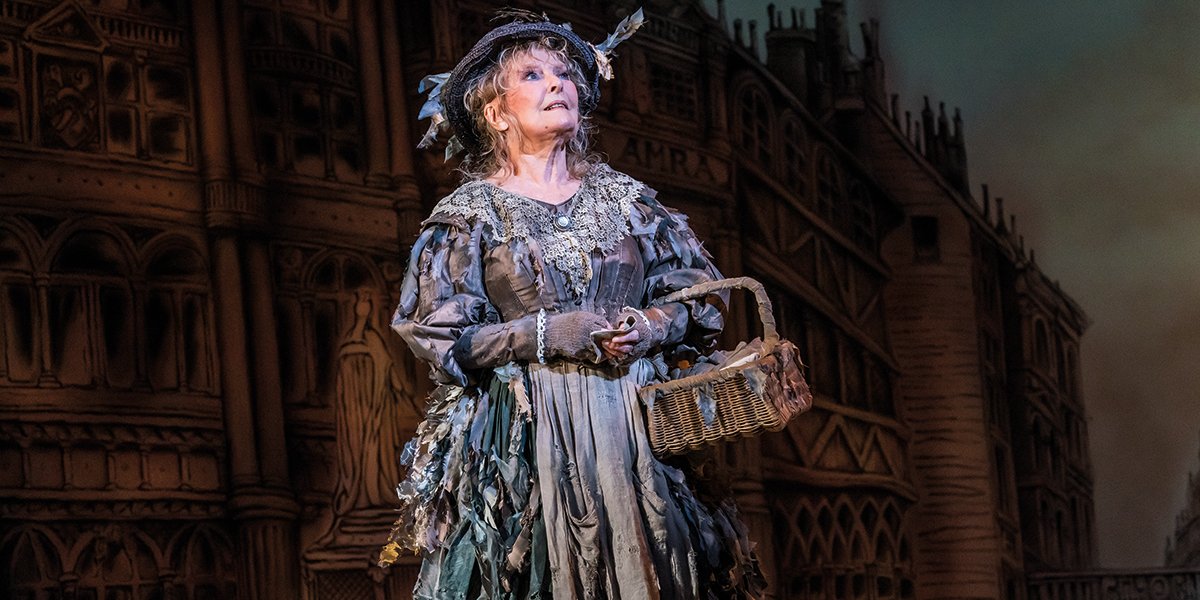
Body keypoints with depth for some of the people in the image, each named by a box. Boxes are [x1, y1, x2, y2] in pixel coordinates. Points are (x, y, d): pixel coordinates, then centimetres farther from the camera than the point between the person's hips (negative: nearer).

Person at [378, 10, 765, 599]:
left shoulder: (623, 195, 11)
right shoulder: (471, 211, 3)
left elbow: (701, 294, 12)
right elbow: (437, 335, -4)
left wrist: (650, 328, -9)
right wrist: (545, 335, -14)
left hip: (633, 424, 3)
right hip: (526, 435, -2)